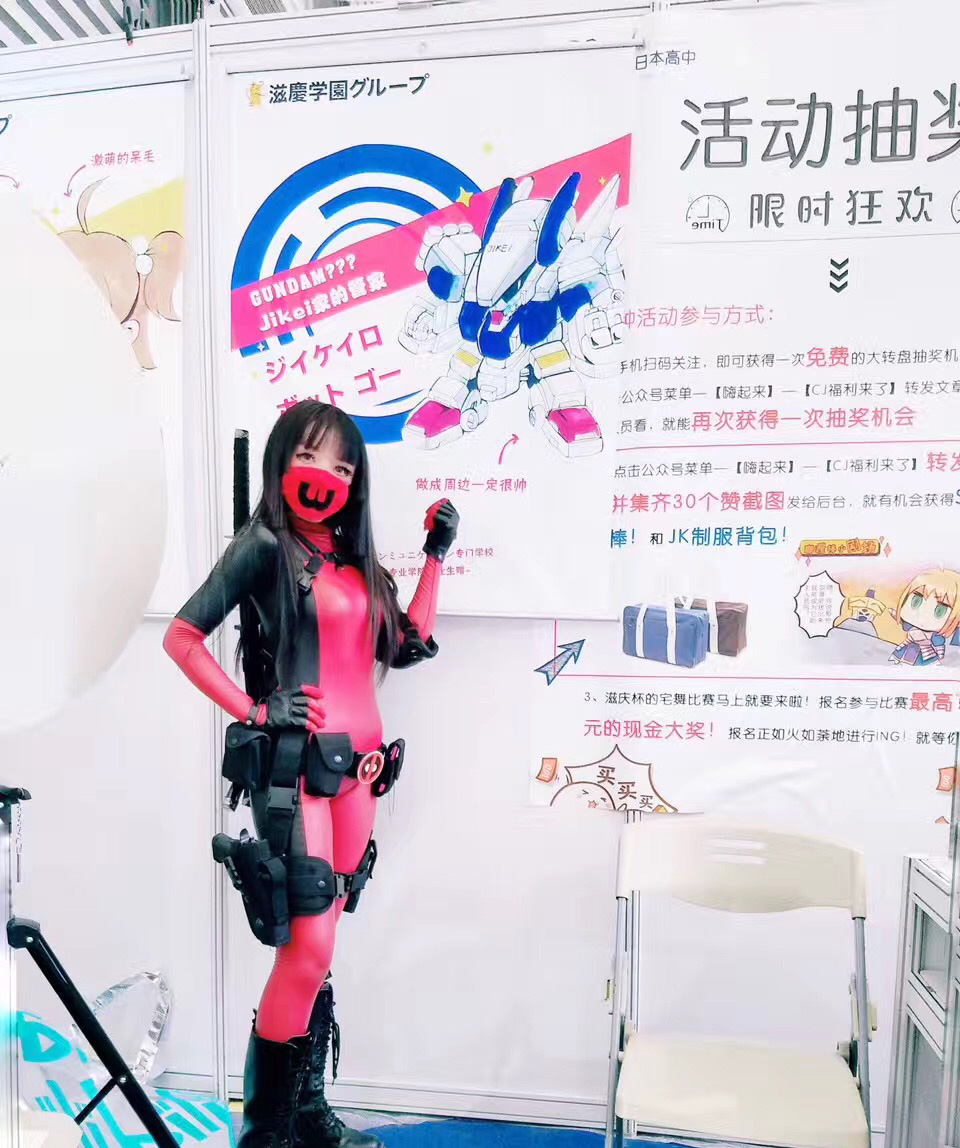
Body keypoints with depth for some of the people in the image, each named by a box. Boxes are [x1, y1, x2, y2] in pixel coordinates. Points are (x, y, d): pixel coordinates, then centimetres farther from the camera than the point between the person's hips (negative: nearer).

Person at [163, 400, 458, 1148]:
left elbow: (410, 647, 13)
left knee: (322, 941, 14)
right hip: (296, 763, -6)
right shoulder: (265, 544, -5)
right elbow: (182, 637, -8)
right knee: (310, 946, -5)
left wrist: (435, 556, 11)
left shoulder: (350, 553, 14)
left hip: (357, 763, 6)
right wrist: (252, 711, -14)